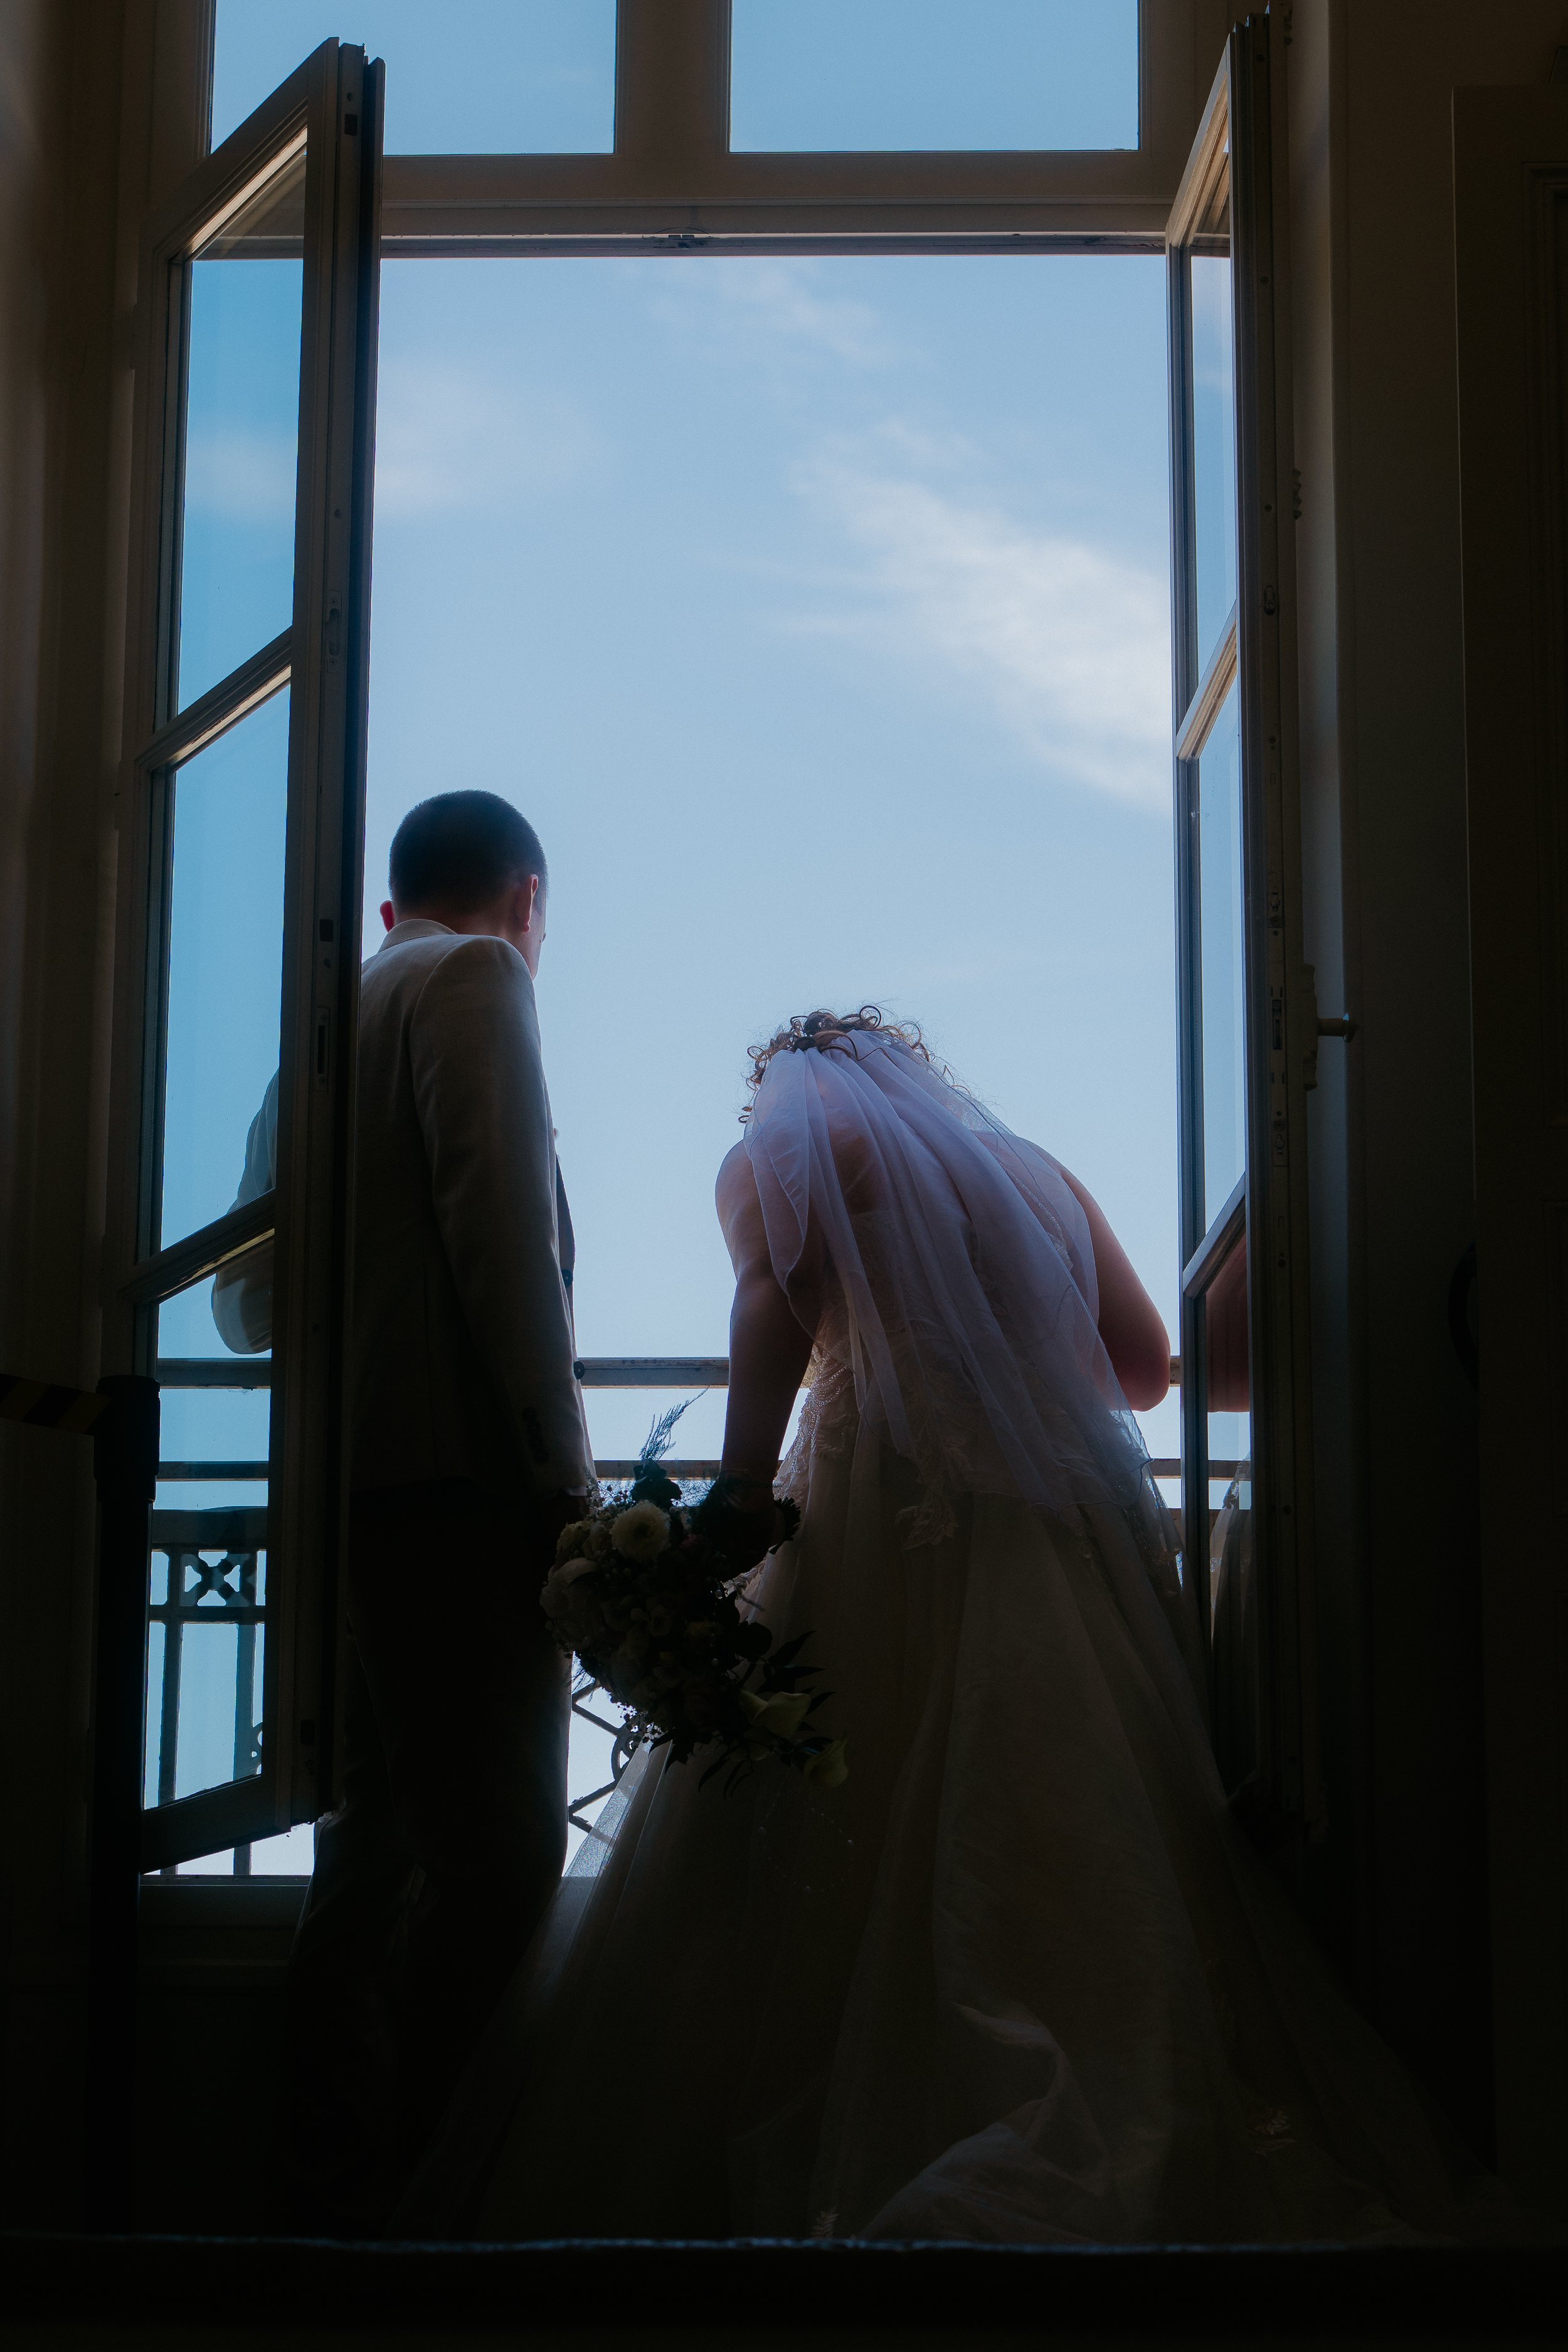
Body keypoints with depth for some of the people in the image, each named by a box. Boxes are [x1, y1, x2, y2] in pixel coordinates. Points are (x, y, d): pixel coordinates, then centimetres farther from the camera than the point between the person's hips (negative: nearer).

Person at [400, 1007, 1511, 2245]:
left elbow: (775, 1304, -5)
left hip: (899, 1503, -4)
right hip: (1079, 1515, 4)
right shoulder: (1037, 1168, 27)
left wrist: (743, 1498, -13)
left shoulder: (776, 1153, 15)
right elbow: (1146, 1361, 22)